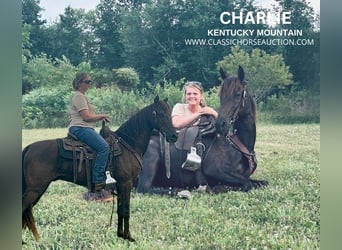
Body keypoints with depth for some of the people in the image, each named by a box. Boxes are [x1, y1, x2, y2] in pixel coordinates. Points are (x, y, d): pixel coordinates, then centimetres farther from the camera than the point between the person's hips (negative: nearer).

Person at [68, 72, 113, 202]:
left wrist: (100, 117, 11)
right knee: (104, 147, -27)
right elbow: (86, 116, -15)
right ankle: (98, 184, -29)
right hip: (80, 128, -11)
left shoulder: (82, 96, 25)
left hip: (86, 128, 11)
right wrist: (102, 116, -2)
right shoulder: (78, 96, -7)